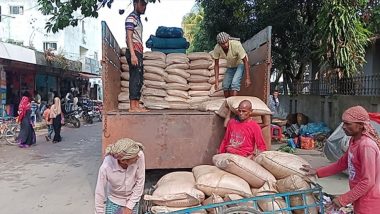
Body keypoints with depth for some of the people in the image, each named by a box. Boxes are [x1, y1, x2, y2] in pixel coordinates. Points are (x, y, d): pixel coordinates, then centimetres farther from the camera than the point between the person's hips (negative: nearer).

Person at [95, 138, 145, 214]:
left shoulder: (139, 156, -31)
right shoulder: (106, 167, -33)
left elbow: (140, 182, -18)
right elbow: (99, 193, -19)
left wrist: (129, 206, -13)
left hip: (132, 199, 1)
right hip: (114, 200, -1)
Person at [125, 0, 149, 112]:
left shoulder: (138, 19, 24)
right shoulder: (131, 17, -5)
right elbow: (129, 37, -14)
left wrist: (139, 55, 16)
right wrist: (133, 55, -24)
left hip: (138, 52, 10)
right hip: (134, 51, -10)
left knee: (139, 79, 7)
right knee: (135, 78, -13)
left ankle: (137, 106, 9)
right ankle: (133, 106, -13)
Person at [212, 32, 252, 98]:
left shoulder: (236, 45, -35)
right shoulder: (217, 48, -23)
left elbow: (245, 61, -29)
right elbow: (216, 65, -11)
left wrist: (247, 78, -32)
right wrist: (216, 80, -18)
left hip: (241, 63, -5)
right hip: (231, 65, 5)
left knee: (235, 83, -23)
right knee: (225, 85, 1)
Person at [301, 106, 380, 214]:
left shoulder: (366, 145, -25)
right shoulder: (354, 140, 3)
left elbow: (368, 182, -25)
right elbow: (342, 163, 14)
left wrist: (343, 200, -19)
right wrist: (317, 172, 8)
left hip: (368, 202, -8)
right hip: (360, 198, 8)